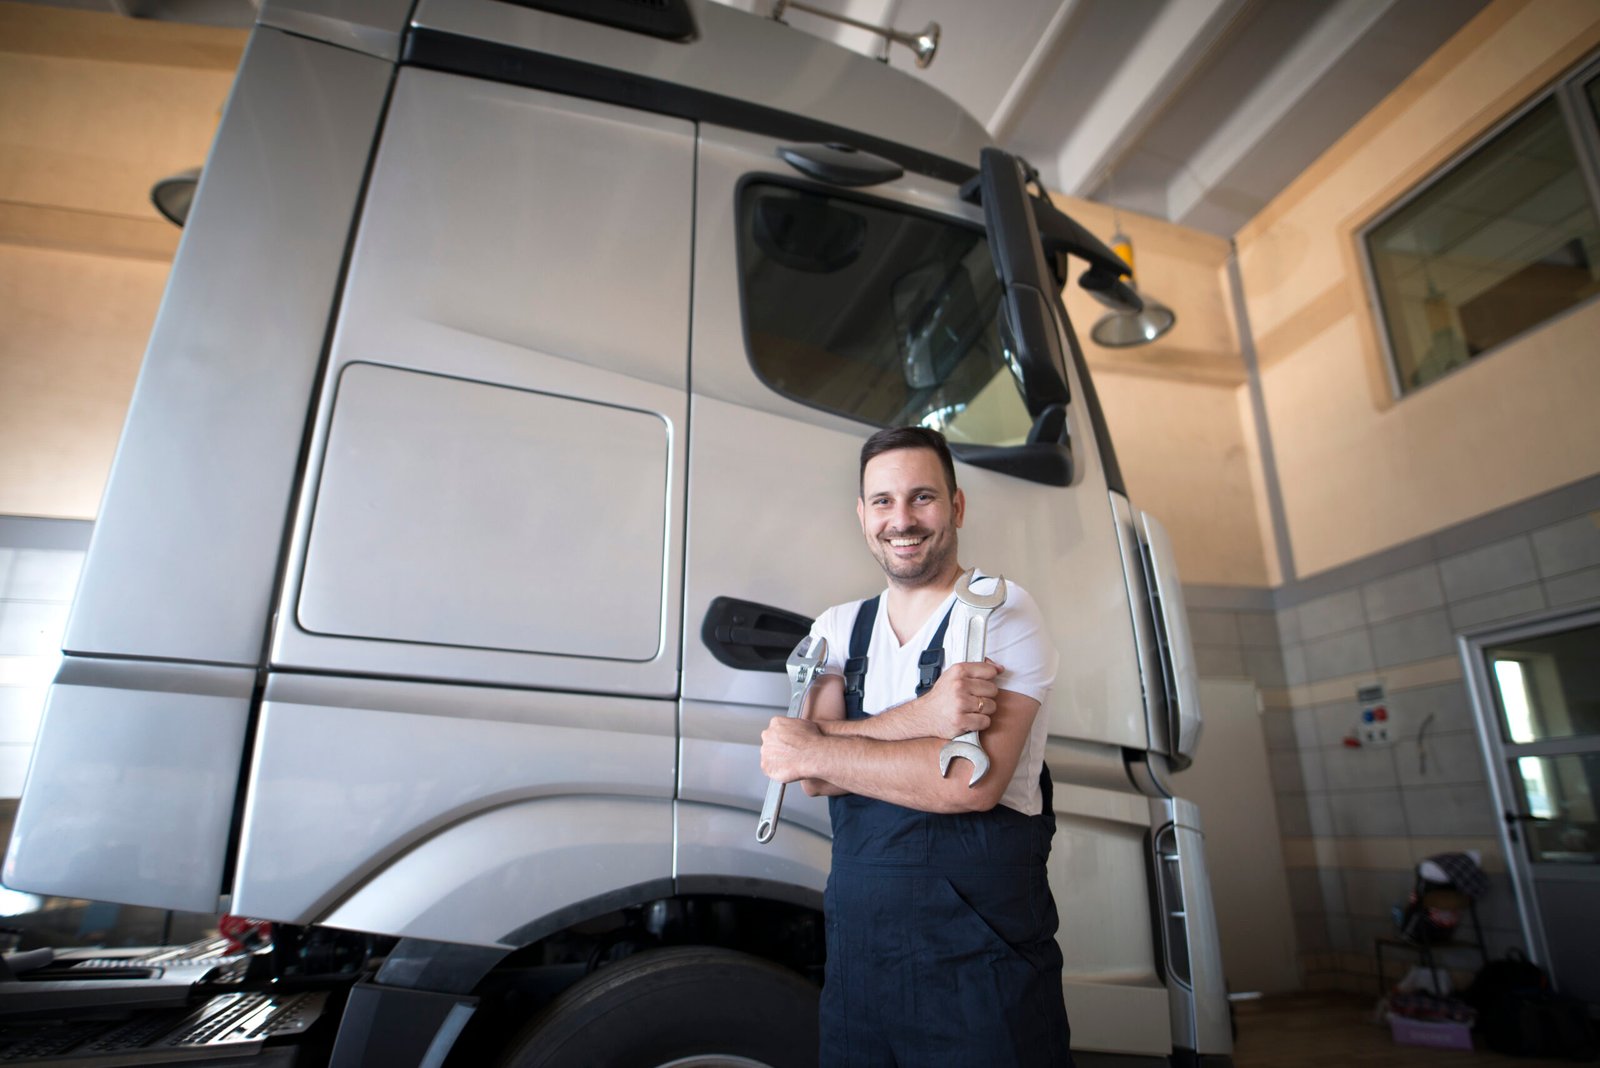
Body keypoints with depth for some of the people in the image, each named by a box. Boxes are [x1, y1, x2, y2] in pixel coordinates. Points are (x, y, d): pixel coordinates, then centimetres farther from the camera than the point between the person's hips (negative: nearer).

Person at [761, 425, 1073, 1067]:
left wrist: (812, 752, -12)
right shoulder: (838, 628, 7)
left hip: (980, 961, -4)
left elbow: (974, 783, -20)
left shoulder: (1003, 612, -8)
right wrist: (921, 717, -24)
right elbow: (809, 771, -7)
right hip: (856, 951, 5)